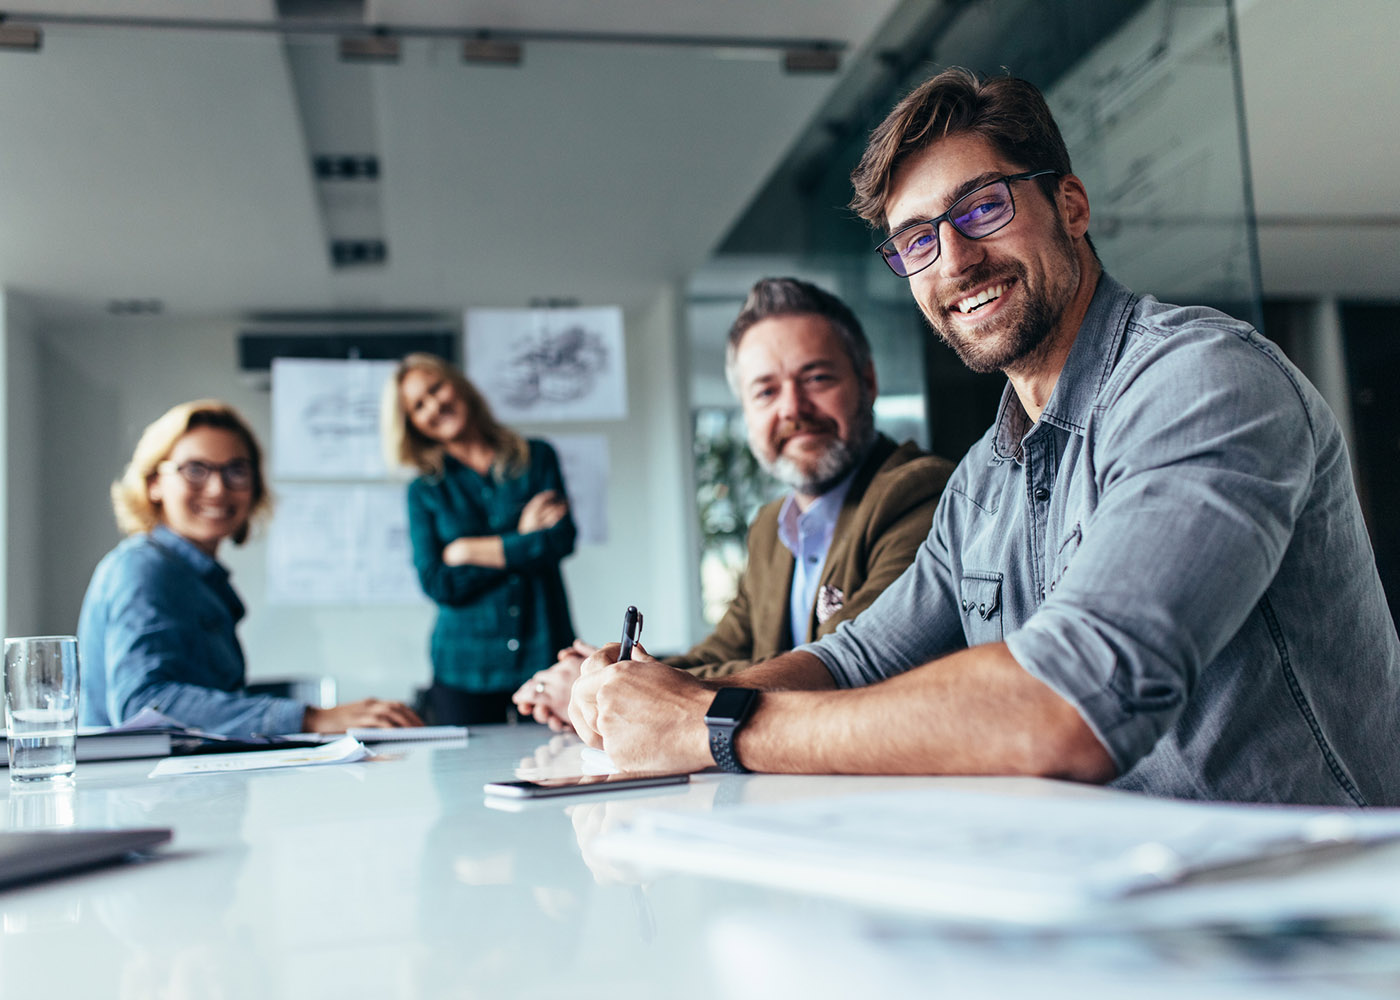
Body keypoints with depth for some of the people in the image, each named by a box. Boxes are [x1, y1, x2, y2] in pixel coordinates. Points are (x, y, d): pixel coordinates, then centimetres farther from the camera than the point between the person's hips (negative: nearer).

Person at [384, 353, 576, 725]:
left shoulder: (537, 457, 7)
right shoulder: (424, 492, 7)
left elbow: (562, 539, -7)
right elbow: (437, 584, -5)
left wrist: (469, 551, -3)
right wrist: (520, 542, -7)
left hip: (545, 655, 0)